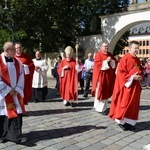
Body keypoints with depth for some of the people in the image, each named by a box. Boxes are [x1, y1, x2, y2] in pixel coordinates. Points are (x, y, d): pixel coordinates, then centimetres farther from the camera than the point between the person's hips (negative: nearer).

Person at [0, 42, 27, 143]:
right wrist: (8, 90, -13)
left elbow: (21, 76, 3)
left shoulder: (17, 62, 5)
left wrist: (17, 90, -7)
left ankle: (16, 136, 8)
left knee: (17, 114, 1)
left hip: (15, 93, 4)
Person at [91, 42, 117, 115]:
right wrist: (106, 61, -21)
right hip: (100, 76, -7)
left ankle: (104, 107, 25)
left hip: (108, 76, 7)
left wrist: (111, 61, -10)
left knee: (106, 92, 12)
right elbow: (97, 64, -19)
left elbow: (115, 63, 10)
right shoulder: (98, 54, -7)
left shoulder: (110, 55, 13)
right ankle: (101, 108, 5)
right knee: (100, 92, -3)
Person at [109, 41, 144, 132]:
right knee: (124, 104, 0)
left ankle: (130, 122, 18)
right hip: (127, 85, -7)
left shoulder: (137, 60, 11)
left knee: (133, 105, 9)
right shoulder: (125, 59, -12)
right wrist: (132, 77, -20)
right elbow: (121, 72, -16)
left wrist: (141, 77, -3)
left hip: (135, 86, 8)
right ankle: (121, 121, 14)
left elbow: (141, 71, 19)